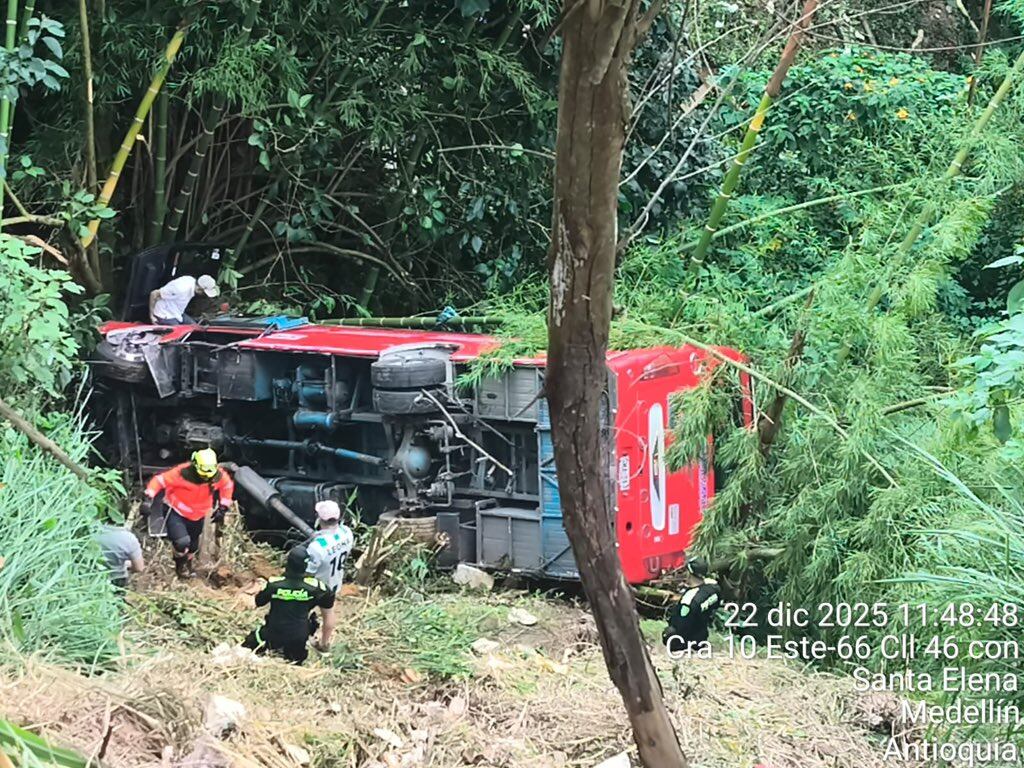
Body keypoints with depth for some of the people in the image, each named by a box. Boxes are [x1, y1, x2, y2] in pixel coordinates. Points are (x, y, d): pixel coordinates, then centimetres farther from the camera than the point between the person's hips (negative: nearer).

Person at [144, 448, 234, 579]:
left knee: (193, 544, 23)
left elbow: (228, 485, 2)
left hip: (198, 515, 5)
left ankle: (189, 563, 57)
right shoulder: (182, 473, -33)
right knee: (182, 542, -24)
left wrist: (222, 508, 2)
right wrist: (149, 499, -33)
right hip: (176, 512, -4)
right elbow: (159, 480, -25)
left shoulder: (218, 476, -21)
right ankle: (180, 564, 10)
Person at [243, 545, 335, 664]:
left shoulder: (273, 584, -21)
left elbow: (259, 602, -3)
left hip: (274, 634, -1)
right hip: (299, 639, 1)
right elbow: (329, 602, 0)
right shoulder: (313, 586, -18)